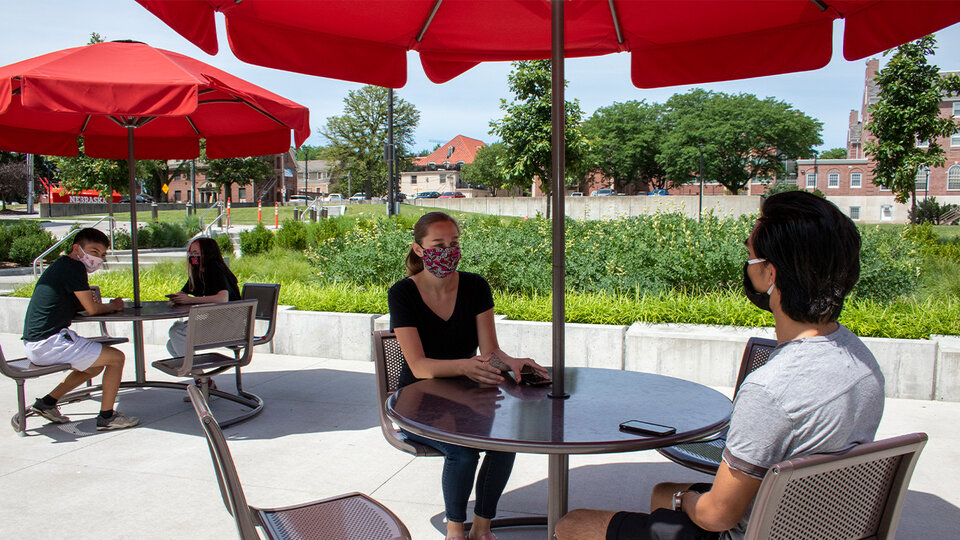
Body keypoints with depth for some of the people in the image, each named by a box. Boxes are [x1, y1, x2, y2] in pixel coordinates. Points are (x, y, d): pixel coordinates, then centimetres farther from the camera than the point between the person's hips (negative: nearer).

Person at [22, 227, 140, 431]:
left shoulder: (60, 265, 18)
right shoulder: (74, 267, -12)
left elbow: (80, 305, 22)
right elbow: (92, 309, -11)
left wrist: (91, 301, 0)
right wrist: (113, 306, 9)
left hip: (34, 344, 10)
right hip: (49, 343, -10)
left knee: (95, 366, 24)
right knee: (116, 357, -6)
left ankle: (47, 402, 21)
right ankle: (106, 417, 1)